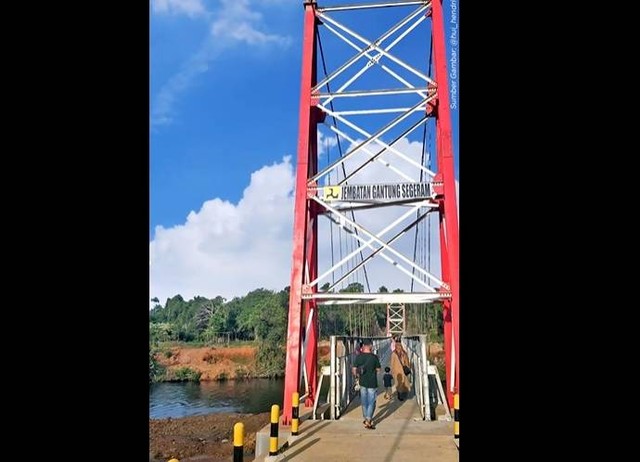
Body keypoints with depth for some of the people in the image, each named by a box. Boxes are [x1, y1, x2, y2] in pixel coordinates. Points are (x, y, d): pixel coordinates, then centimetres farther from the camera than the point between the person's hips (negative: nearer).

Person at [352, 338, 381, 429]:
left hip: (362, 382, 3)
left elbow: (354, 370, -4)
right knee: (371, 402, 5)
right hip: (372, 383, -3)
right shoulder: (374, 357, -15)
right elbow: (378, 369, -4)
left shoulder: (359, 357, -7)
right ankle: (368, 421, 2)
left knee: (364, 401, 17)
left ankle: (366, 418, 29)